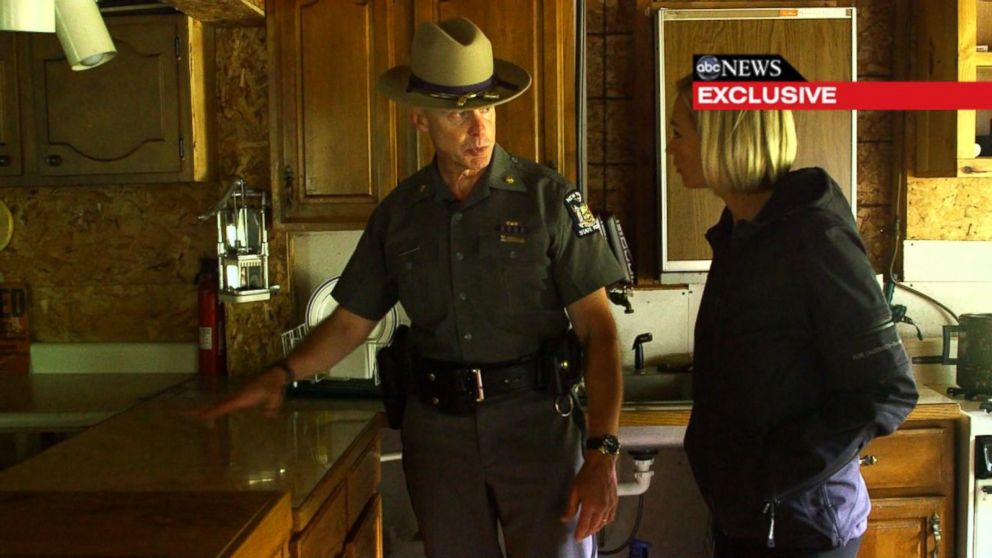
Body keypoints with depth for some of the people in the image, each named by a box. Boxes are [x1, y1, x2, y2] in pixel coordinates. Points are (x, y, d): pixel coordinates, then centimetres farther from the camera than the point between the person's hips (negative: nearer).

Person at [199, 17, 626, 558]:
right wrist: (282, 374, -6)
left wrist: (602, 453, -16)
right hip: (436, 426, 3)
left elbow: (597, 330, -8)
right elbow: (351, 321, 11)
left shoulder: (548, 198, -6)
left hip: (535, 423, -2)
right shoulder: (399, 213, 5)